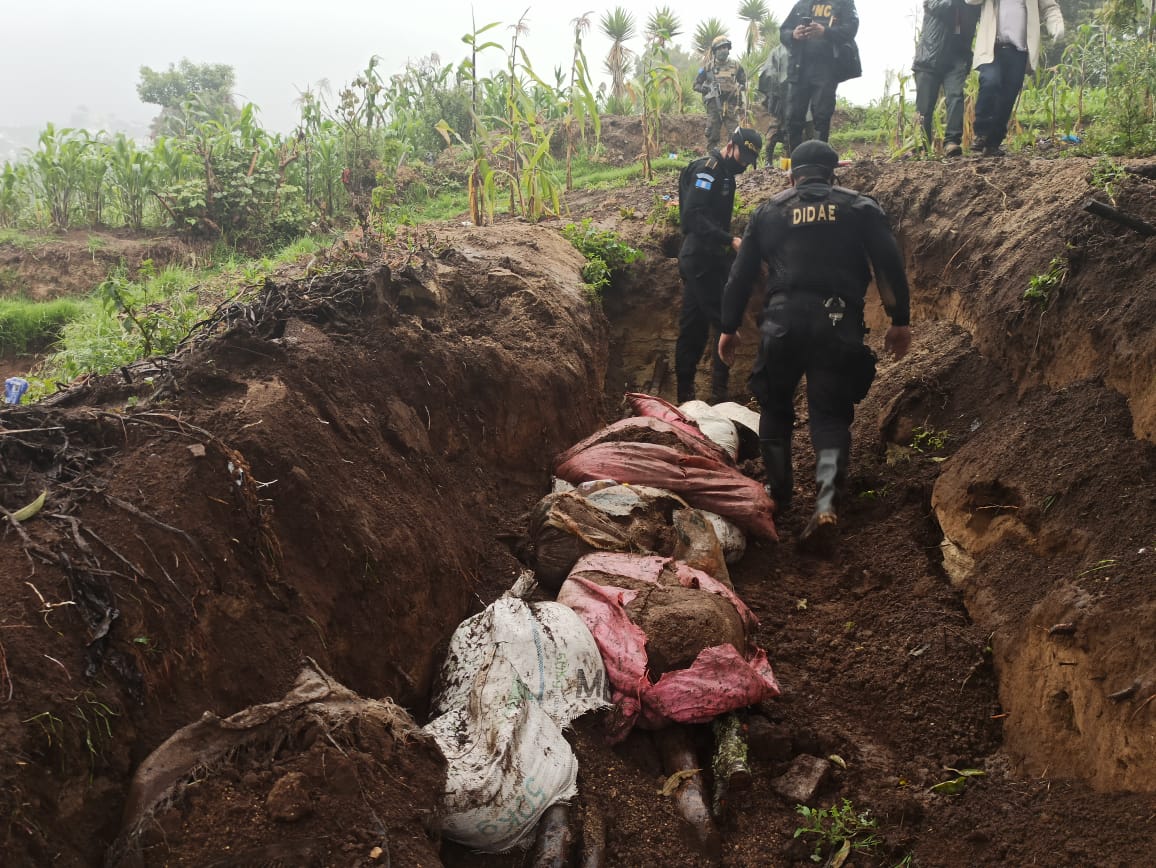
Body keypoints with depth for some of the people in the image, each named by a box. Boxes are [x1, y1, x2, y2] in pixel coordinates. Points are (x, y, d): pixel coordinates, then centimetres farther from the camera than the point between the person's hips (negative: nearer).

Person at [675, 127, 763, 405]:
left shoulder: (723, 173, 19)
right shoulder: (708, 168, -12)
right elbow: (694, 217, -23)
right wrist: (731, 241, -28)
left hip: (705, 259, 10)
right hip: (702, 258, -10)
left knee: (693, 326, 9)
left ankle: (684, 394, 13)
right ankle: (719, 392, -4)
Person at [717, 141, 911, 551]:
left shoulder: (769, 211, 16)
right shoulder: (860, 206, 13)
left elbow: (741, 275, 14)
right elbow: (890, 264, 5)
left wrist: (729, 328, 21)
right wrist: (900, 321, 10)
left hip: (782, 320, 1)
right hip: (839, 322, 0)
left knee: (776, 406, 20)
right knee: (831, 414, 4)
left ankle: (779, 492, 27)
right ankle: (827, 502, -18)